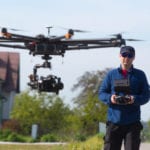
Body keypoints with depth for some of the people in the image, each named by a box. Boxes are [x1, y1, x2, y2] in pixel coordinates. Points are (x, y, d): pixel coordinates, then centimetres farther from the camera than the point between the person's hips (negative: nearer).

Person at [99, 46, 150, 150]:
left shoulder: (140, 75, 6)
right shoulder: (112, 74, 9)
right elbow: (101, 93, 9)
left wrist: (135, 99, -18)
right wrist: (110, 98, -13)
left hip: (133, 122, -1)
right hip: (114, 121, 1)